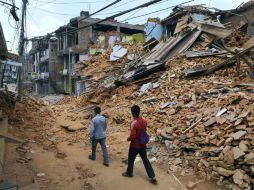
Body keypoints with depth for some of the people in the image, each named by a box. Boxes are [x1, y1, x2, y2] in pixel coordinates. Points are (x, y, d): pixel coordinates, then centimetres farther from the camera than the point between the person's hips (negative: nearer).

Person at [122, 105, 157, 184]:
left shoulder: (134, 123, -25)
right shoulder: (144, 121, -3)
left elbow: (132, 136, -27)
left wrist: (128, 139, -8)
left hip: (135, 145, -6)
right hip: (143, 145, 6)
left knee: (131, 160, 17)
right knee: (145, 160, 14)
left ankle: (129, 173, 38)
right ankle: (152, 177, 15)